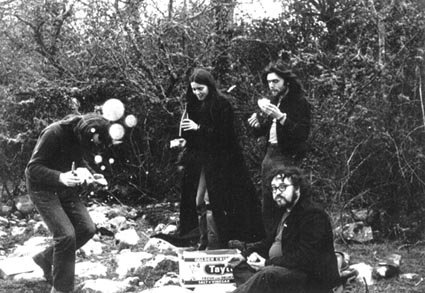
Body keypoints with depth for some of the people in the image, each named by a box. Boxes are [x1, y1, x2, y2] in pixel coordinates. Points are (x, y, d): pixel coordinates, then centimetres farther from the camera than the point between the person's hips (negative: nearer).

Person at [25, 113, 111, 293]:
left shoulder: (81, 137, -5)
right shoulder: (54, 134, -27)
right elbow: (33, 168, -25)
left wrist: (91, 174, -5)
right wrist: (60, 177, -41)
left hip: (66, 189, 7)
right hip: (43, 189, -7)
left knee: (87, 229, -2)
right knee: (66, 234, -18)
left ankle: (46, 259, 19)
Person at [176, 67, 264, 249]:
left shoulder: (221, 104, -9)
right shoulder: (193, 105, 10)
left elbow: (224, 133, -16)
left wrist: (199, 128, -20)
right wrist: (185, 140, -6)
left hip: (218, 161, -6)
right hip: (199, 160, 6)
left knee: (211, 202, -8)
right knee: (198, 202, 6)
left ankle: (216, 245, 1)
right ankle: (204, 243, 16)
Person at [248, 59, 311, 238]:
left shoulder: (299, 102, -8)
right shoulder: (273, 101, 15)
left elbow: (302, 134, -18)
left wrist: (281, 117, -27)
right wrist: (257, 125, 1)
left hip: (287, 158, -8)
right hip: (270, 155, 8)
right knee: (267, 207, 9)